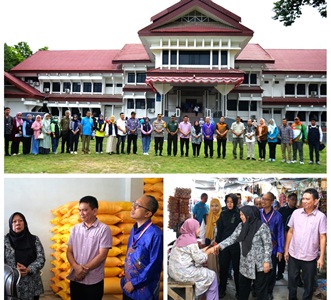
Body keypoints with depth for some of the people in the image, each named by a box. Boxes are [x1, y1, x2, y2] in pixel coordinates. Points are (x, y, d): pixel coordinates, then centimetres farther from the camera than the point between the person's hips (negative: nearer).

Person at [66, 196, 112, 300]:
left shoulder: (104, 229, -9)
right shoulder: (75, 228, 6)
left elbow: (102, 255, -12)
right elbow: (69, 251, 6)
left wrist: (84, 270, -11)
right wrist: (76, 267, -12)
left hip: (93, 281, -4)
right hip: (75, 279, 4)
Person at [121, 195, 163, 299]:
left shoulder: (155, 234, -21)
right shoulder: (134, 229, 3)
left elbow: (155, 266, -21)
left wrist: (134, 283, -15)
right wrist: (126, 279, 11)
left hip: (144, 291, -7)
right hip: (128, 287, 7)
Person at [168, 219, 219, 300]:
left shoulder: (182, 237, 10)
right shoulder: (191, 240, -16)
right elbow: (199, 259, -14)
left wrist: (205, 249, 13)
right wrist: (209, 251, 0)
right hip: (183, 273, -9)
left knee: (204, 270, 27)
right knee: (212, 275, 6)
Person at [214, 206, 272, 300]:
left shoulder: (262, 226, -14)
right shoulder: (241, 226, 4)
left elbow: (268, 245, -13)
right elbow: (232, 238, 2)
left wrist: (267, 261, -17)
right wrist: (219, 245, -10)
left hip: (259, 264, -6)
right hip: (245, 264, 6)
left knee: (260, 288, 7)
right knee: (243, 286, 18)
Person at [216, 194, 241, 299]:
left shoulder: (239, 213, -6)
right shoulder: (223, 214, 3)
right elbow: (220, 230, 7)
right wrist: (217, 242, 5)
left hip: (237, 245, -2)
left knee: (237, 268, 8)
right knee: (223, 268, 7)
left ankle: (239, 290, 22)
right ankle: (222, 290, 18)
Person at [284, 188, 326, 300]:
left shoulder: (321, 216, -10)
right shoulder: (296, 213, -2)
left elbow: (322, 237, -7)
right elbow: (290, 232, 5)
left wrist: (322, 257, -10)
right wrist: (286, 250, 6)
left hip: (310, 257, -2)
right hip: (293, 254, 3)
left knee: (308, 283, 13)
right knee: (292, 280, 16)